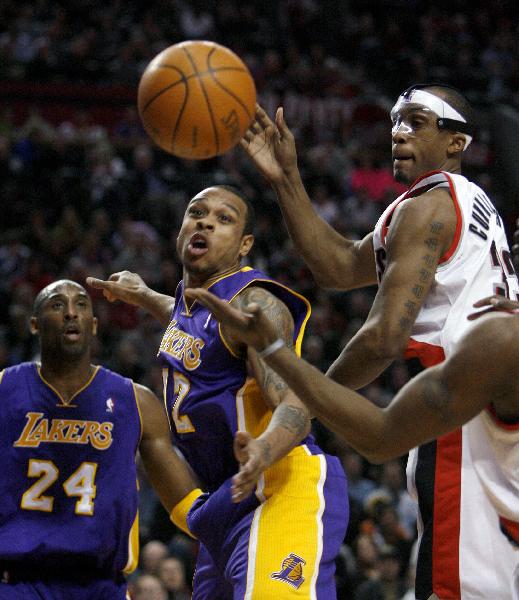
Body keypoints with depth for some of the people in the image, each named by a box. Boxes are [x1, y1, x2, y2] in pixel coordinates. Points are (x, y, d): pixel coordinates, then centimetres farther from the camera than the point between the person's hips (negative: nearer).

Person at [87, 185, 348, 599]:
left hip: (281, 490, -10)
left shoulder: (255, 303, -14)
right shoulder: (190, 296, 14)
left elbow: (295, 406, -28)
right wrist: (144, 297, 54)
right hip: (226, 502, 10)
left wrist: (263, 450, -48)